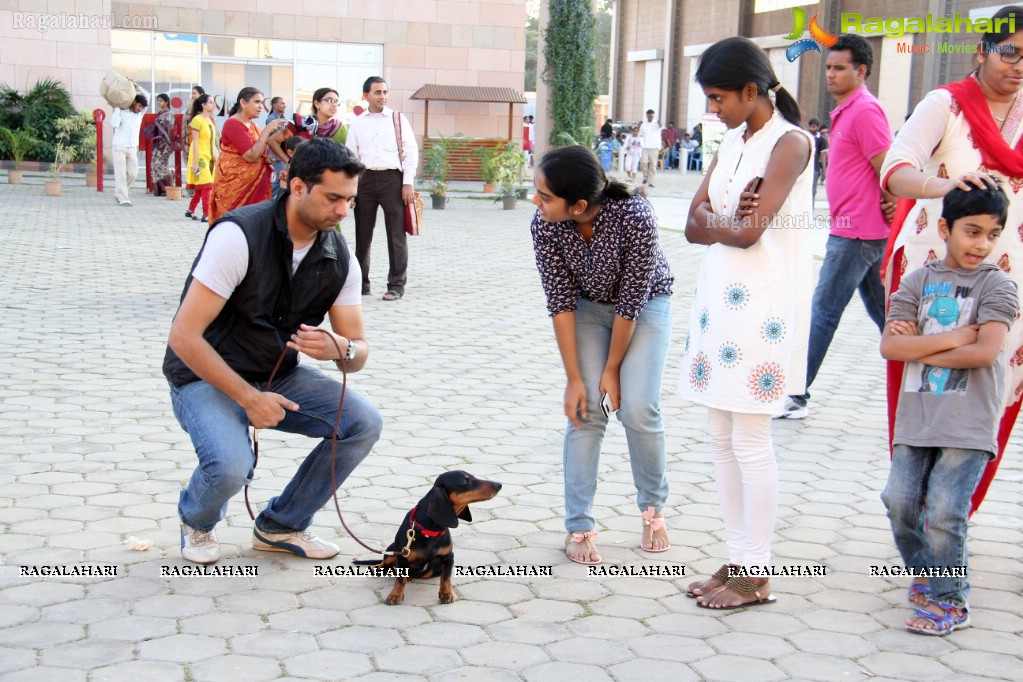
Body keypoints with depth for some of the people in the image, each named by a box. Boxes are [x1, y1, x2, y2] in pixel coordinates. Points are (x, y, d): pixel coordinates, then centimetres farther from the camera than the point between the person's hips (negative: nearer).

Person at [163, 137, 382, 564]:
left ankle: (282, 525, 7)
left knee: (363, 423, -15)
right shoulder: (240, 236, -24)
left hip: (280, 376, 6)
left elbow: (358, 350, -1)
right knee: (231, 465, -33)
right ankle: (197, 520, 7)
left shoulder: (339, 258, -6)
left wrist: (337, 349, -27)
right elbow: (184, 337, -25)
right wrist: (248, 398, -25)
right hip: (207, 378, -6)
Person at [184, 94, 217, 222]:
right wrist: (195, 162, -17)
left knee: (200, 187, 12)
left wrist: (215, 157, 16)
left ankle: (190, 210, 24)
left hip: (209, 157, 8)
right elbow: (195, 142, -14)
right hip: (200, 157, -8)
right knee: (206, 186, -11)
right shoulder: (197, 120, -12)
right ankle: (206, 215, -11)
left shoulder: (210, 120, 12)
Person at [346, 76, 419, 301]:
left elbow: (411, 151, 1)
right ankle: (361, 282, 20)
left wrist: (408, 182, -7)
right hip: (365, 179, 2)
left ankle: (396, 284, 5)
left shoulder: (398, 119, 5)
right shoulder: (357, 123, 10)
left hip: (392, 178, -2)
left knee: (396, 234, -1)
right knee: (363, 234, 9)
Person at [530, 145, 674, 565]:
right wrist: (574, 379, -18)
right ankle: (579, 527, -1)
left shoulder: (635, 217, -36)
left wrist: (612, 369, -17)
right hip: (588, 307, 2)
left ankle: (653, 509, 13)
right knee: (587, 411, -8)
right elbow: (561, 301, -20)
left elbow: (632, 301, -26)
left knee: (638, 410, -12)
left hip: (645, 305, -2)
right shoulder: (544, 225, -27)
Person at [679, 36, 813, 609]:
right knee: (723, 440, 11)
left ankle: (756, 575, 7)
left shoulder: (790, 142, -10)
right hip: (719, 299, 8)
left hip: (762, 308, -8)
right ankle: (738, 558, 20)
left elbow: (747, 233, -19)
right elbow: (695, 223, 5)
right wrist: (728, 221, -14)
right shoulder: (733, 141, 14)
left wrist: (710, 223, -1)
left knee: (750, 443, -3)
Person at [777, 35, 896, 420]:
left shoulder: (865, 110, -15)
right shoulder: (846, 111, 16)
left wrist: (889, 208, -8)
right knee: (882, 312, 14)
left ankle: (795, 396, 0)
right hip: (857, 231, 10)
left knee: (823, 312, -6)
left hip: (856, 234, -10)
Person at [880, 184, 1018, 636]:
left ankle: (949, 602, 9)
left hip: (969, 424, -4)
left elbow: (985, 351, -15)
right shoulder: (918, 281, 7)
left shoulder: (997, 285, -1)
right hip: (916, 417, 4)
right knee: (900, 501, 3)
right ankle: (927, 577, 28)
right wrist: (953, 337, -11)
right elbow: (889, 345, -4)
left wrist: (919, 347, -8)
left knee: (943, 512, -9)